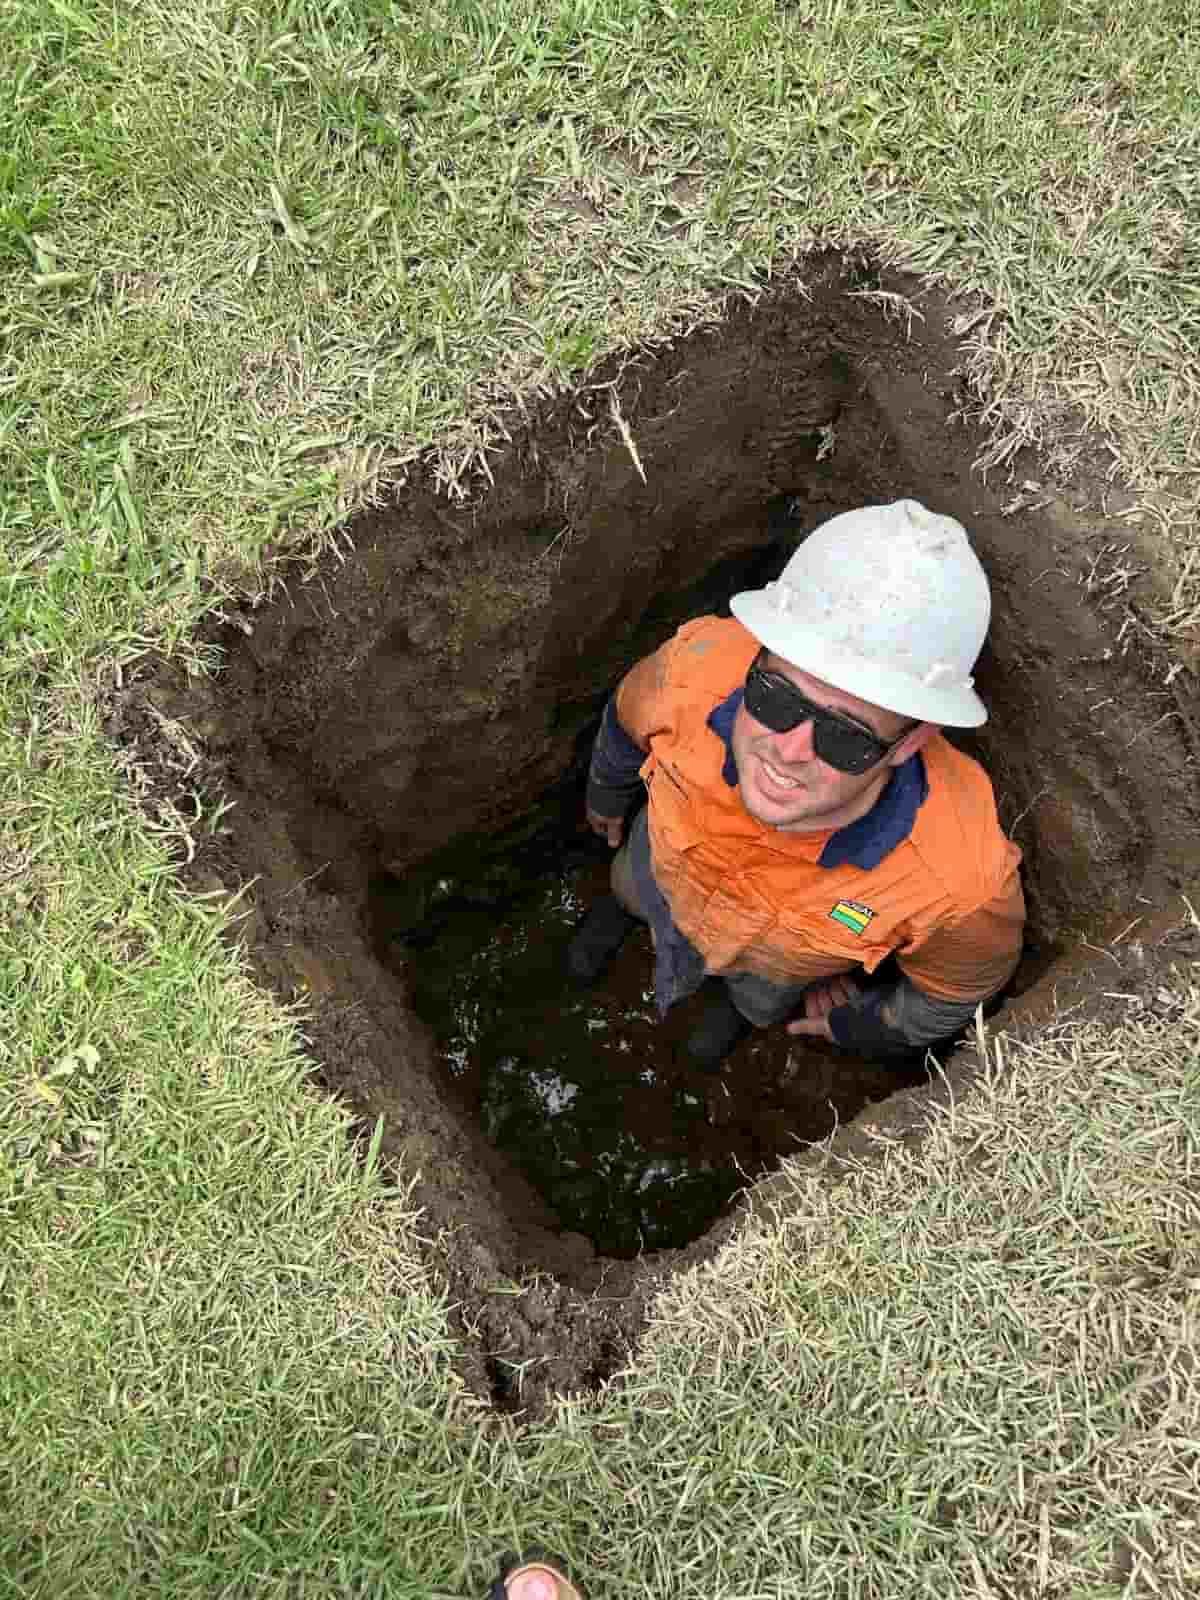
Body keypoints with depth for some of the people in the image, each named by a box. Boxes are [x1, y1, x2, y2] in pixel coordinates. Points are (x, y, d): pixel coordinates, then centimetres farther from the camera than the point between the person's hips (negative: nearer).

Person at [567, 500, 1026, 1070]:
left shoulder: (964, 883, -49)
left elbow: (959, 983, -21)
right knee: (632, 889, 36)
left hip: (790, 955, 0)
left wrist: (862, 1026, 0)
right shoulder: (695, 667, -46)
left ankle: (739, 1003, 72)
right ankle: (624, 907, 73)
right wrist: (607, 793, 6)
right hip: (668, 861, 1)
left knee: (759, 1001, 36)